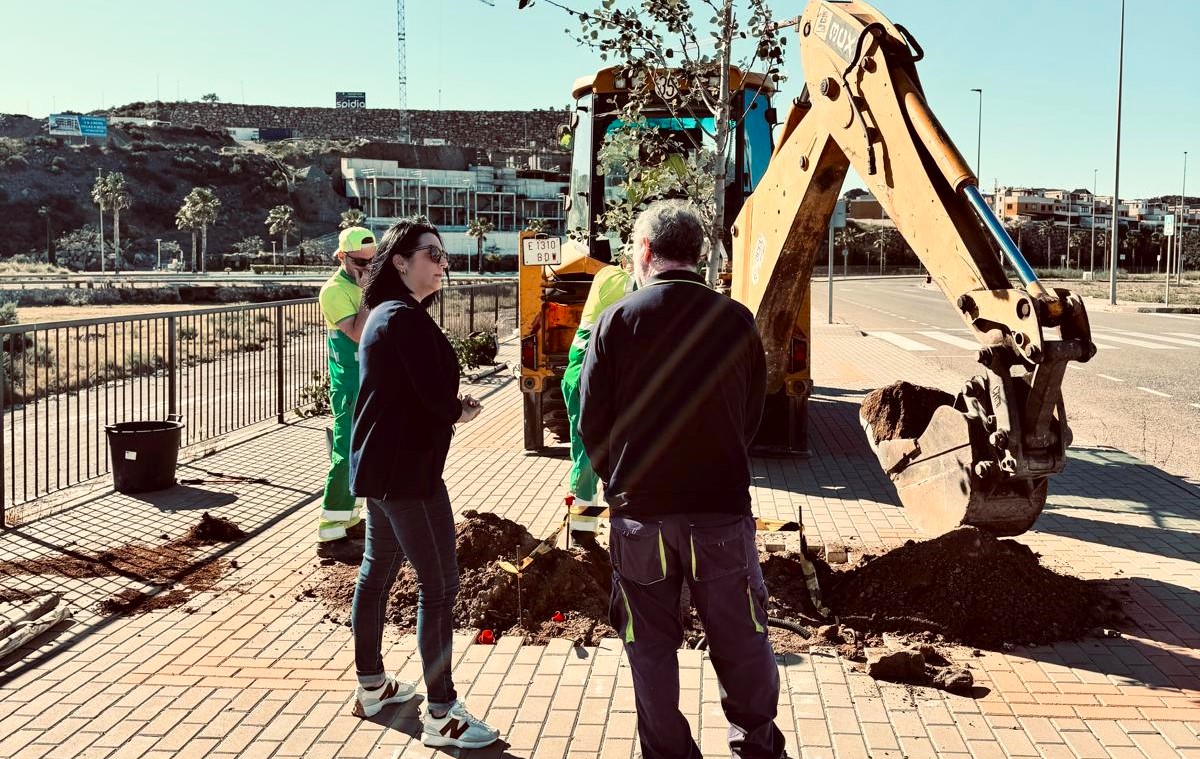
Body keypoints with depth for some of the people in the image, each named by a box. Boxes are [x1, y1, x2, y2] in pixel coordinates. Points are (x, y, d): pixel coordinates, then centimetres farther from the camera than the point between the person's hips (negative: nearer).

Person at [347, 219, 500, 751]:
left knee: (377, 570, 18)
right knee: (439, 585, -6)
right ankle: (441, 715, -1)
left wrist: (448, 408, -3)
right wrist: (460, 411, -1)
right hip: (407, 469, -11)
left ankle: (371, 685, 31)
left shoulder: (382, 315, 14)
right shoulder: (407, 318, -18)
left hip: (376, 463, 11)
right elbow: (436, 395, -23)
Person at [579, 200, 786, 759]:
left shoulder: (617, 321, -7)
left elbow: (591, 420, -3)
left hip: (639, 510, -1)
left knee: (650, 645, 13)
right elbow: (752, 417, 6)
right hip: (723, 506, 1)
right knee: (741, 640, 14)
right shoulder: (737, 321, -3)